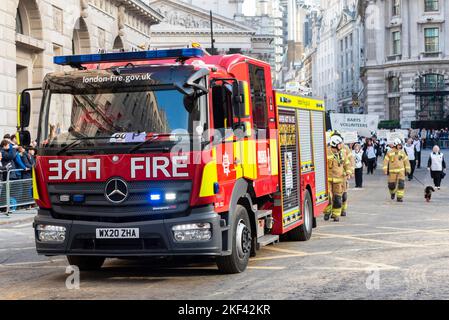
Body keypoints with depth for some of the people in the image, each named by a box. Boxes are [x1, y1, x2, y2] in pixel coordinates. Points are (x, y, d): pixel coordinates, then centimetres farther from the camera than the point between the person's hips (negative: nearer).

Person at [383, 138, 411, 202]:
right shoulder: (390, 152, 0)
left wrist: (407, 170, 9)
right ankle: (393, 193, 36)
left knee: (401, 184, -11)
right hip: (392, 171, -1)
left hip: (401, 171, 1)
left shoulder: (402, 152, 6)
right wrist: (385, 170, -6)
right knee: (391, 185, 3)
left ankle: (399, 197, -5)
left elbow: (406, 161, 12)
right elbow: (385, 161, 0)